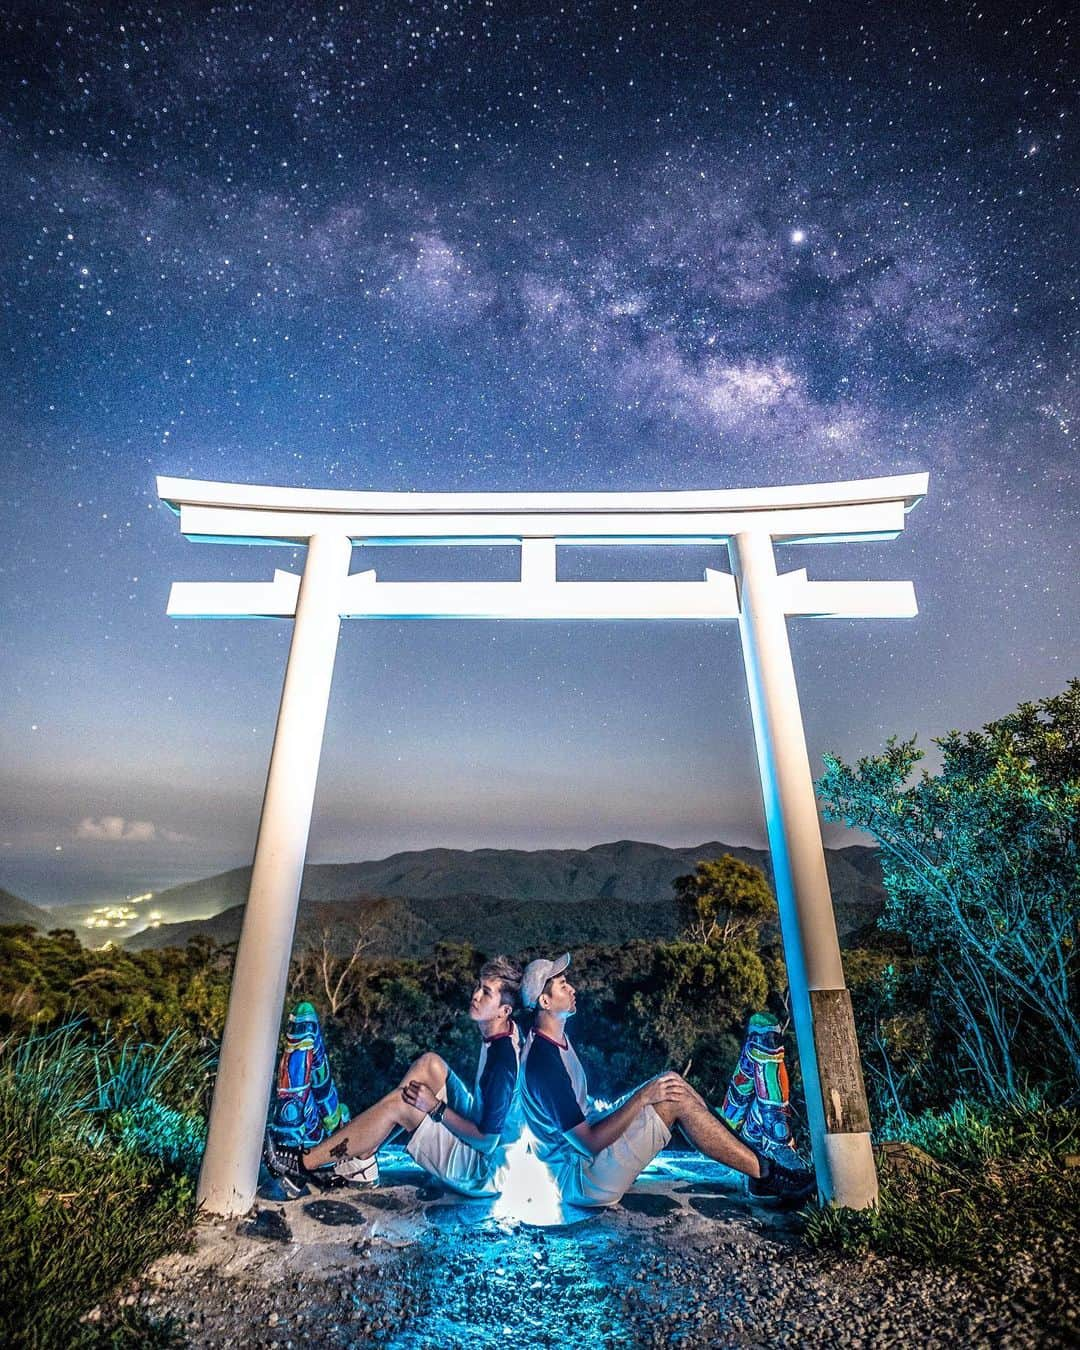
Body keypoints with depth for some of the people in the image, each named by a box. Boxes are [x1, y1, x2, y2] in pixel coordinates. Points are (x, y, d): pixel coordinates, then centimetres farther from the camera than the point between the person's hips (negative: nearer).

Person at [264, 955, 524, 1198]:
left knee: (397, 1104, -16)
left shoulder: (503, 1060, -30)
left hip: (486, 1169, -8)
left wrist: (435, 1107, -20)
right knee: (429, 1063, -4)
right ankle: (358, 1160, 1)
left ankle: (304, 1163, -1)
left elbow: (488, 1137, -25)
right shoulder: (498, 1034, -3)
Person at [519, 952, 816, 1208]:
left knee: (671, 1083, -3)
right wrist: (642, 1097, -26)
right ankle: (769, 1176, -4)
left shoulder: (554, 1037, 4)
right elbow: (588, 1144, -28)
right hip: (581, 1178, -9)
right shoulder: (542, 1062, -28)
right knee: (676, 1101, -19)